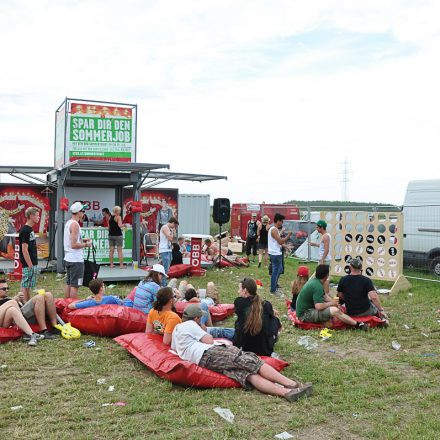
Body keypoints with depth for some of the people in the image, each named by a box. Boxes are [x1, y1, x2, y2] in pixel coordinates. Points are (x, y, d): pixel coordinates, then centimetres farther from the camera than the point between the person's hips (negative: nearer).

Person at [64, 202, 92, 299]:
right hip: (76, 259, -10)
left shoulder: (68, 222, 12)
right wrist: (86, 245, -9)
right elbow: (74, 245, -22)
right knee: (75, 285, -5)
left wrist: (82, 240, 15)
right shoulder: (75, 225, -17)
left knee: (68, 283, 15)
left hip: (68, 258, 10)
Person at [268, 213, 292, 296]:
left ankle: (275, 286, 30)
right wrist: (288, 235, -13)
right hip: (275, 254, -11)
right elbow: (280, 242, -22)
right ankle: (273, 290, 5)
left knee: (279, 269, 19)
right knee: (275, 271, -3)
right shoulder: (274, 230, -18)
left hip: (276, 253, 11)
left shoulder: (274, 229, 14)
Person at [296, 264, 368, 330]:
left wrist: (334, 303, 4)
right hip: (305, 314, -11)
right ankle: (358, 325, -10)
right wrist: (331, 303, -13)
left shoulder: (314, 281, 7)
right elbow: (319, 307, -30)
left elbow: (324, 295, 19)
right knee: (335, 310, -22)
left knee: (334, 306, 14)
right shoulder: (318, 286, -23)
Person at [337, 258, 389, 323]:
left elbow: (340, 296, 2)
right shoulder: (366, 280, -15)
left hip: (350, 313, 2)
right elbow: (374, 297, -24)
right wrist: (381, 310, -15)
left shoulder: (343, 280, -9)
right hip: (365, 312, -2)